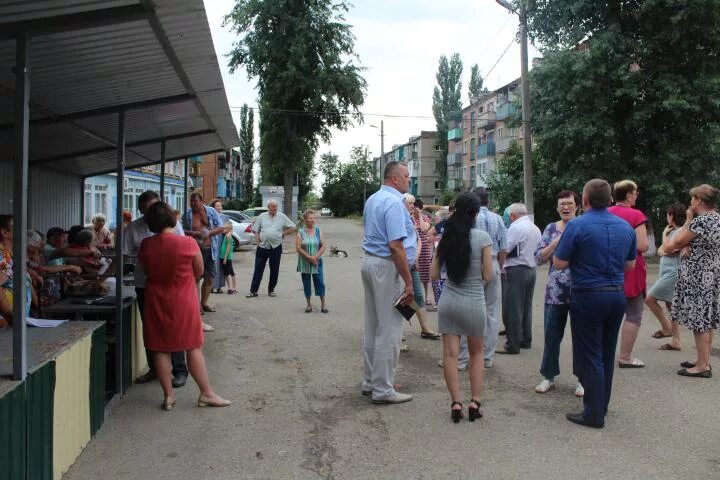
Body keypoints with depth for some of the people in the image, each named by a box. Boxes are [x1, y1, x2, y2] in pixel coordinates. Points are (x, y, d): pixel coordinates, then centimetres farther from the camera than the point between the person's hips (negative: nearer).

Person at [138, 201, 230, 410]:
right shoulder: (188, 243, -14)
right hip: (184, 302, -2)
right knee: (194, 348, 7)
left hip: (156, 301, 2)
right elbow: (199, 273, -3)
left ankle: (168, 395, 17)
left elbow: (146, 270, 6)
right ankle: (206, 393, 12)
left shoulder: (145, 246, -7)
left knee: (160, 349, 11)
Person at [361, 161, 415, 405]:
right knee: (389, 330, -2)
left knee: (372, 327, 15)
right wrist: (408, 282, -19)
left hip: (369, 261, 10)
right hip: (387, 267, -10)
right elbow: (395, 246, -22)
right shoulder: (394, 202, -15)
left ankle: (369, 382, 25)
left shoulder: (372, 200, 15)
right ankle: (382, 389, 5)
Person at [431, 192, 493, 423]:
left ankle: (456, 402, 2)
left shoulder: (446, 237, 1)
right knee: (476, 352, 16)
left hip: (448, 301, 2)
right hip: (474, 302, -2)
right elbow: (488, 276, -8)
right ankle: (474, 402, 13)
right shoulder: (482, 237, -10)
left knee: (450, 354, 6)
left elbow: (434, 274, 3)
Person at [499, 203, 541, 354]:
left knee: (512, 309, -4)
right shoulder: (536, 228, 12)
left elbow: (504, 250, -17)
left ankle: (513, 345, -2)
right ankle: (526, 340, 24)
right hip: (532, 269, 9)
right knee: (526, 306, 16)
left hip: (517, 269, -9)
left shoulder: (516, 227, -14)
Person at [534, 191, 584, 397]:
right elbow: (539, 258, 2)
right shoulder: (551, 229, 8)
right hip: (555, 292, 2)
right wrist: (556, 242, -11)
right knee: (551, 335, 8)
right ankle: (549, 376, 21)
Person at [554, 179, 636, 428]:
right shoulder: (626, 227, 5)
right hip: (617, 295, 6)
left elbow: (559, 263, -10)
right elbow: (630, 264, 14)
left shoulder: (577, 225, -13)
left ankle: (594, 414, 7)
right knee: (607, 355, 17)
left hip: (588, 296, -6)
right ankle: (602, 406, 29)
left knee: (589, 356, 2)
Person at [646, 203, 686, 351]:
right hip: (668, 273, 10)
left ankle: (666, 328, 5)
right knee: (670, 305, 9)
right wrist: (664, 250, -9)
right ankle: (676, 341, 13)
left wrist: (664, 234, -4)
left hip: (673, 273, -10)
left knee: (650, 299, -8)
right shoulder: (672, 231, 18)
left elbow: (668, 250, -18)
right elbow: (660, 251, 14)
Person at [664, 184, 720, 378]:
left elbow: (679, 241, -7)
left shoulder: (700, 220, -19)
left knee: (699, 320, -4)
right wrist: (674, 245, 5)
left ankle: (703, 366, 1)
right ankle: (703, 360, 23)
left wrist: (688, 220, 2)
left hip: (698, 276, -9)